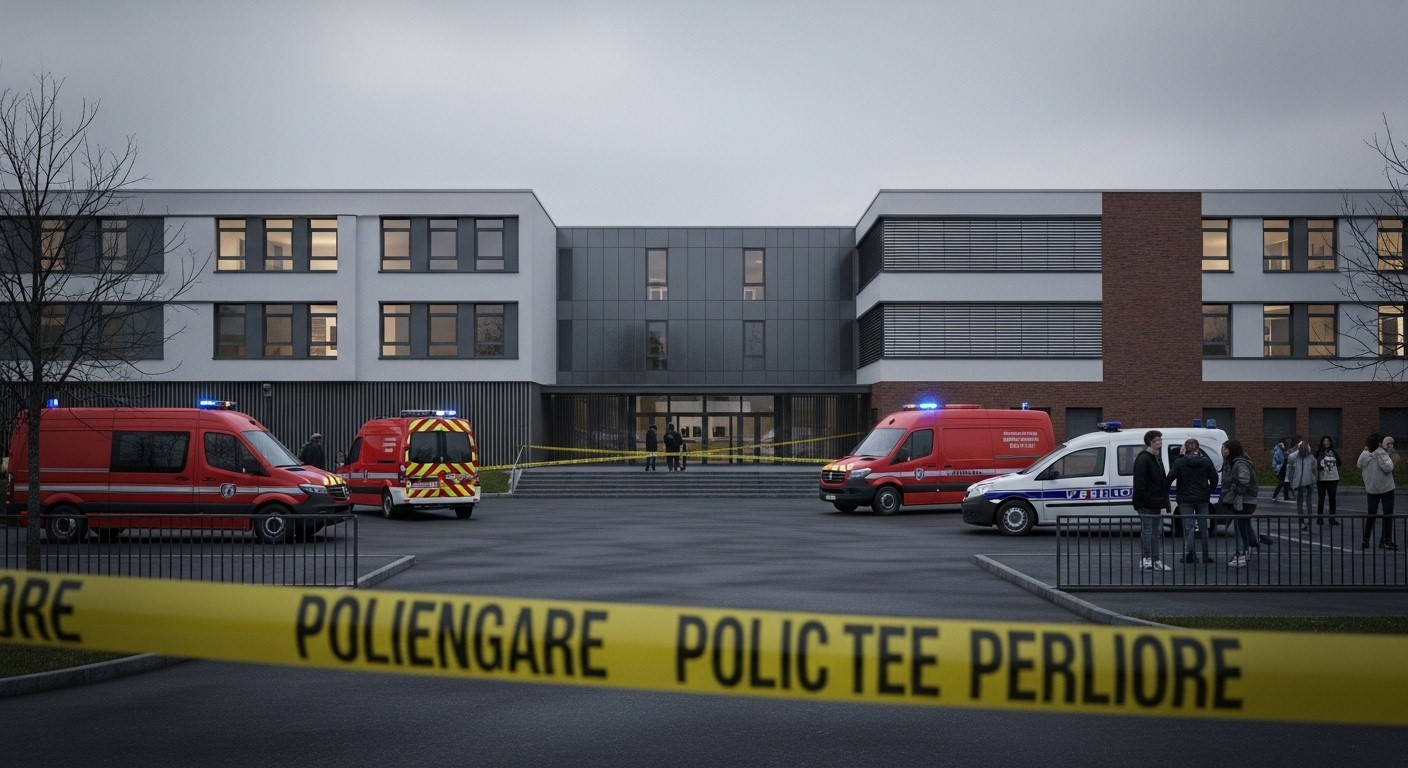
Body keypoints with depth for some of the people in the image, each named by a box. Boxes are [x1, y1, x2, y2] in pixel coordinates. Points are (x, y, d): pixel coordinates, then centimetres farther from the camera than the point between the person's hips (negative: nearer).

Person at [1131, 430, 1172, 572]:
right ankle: (1146, 561, -3)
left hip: (1155, 504, 10)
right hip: (1147, 505, -10)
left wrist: (1163, 501, 17)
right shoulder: (1143, 459, -13)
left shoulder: (1155, 458, 18)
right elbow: (1140, 484, -19)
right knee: (1147, 531, -7)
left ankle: (1156, 561, 16)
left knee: (1156, 531, 11)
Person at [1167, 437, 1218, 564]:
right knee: (1203, 527, 11)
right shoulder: (1206, 461, 1)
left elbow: (1170, 477, -15)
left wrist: (1165, 493, -3)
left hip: (1186, 499, -2)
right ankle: (1206, 555, 13)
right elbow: (1214, 478, 4)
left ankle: (1189, 552, -17)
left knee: (1188, 526, -1)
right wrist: (1209, 492, 18)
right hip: (1202, 499, 3)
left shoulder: (1179, 462, -7)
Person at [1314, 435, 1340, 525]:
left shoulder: (1334, 452, 9)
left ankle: (1332, 518, 13)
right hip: (1321, 479, -3)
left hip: (1333, 478, 3)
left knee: (1332, 498, 7)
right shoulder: (1318, 452, -2)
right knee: (1321, 499, 1)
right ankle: (1319, 518, 7)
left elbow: (1338, 463, 18)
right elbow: (1315, 464, -2)